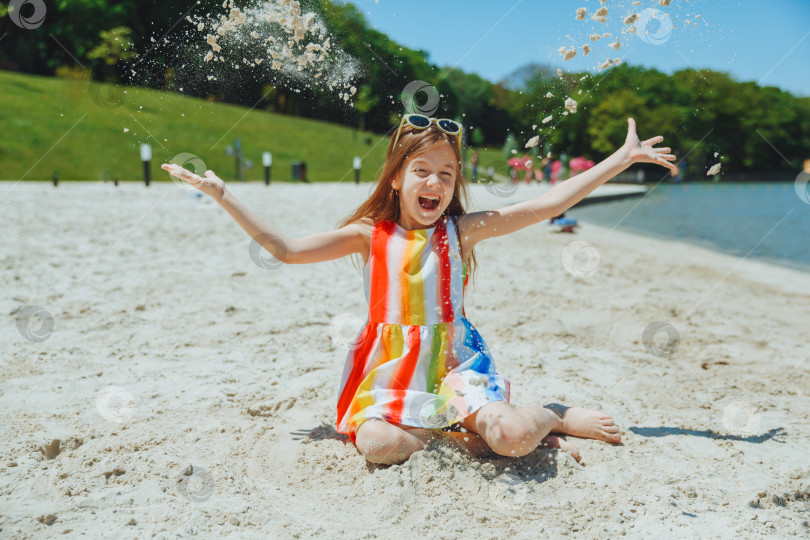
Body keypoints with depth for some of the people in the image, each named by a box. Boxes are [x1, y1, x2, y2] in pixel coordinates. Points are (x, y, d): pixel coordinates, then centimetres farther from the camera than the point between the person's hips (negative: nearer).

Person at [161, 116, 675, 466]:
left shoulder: (463, 230, 0)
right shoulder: (370, 235, 2)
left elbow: (549, 204, -3)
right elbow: (286, 249, 1)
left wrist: (624, 157, -5)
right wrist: (223, 196, -1)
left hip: (455, 361, -1)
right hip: (391, 368, 1)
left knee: (512, 437, -26)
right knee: (377, 444, -31)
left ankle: (556, 415, 9)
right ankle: (450, 432, -4)